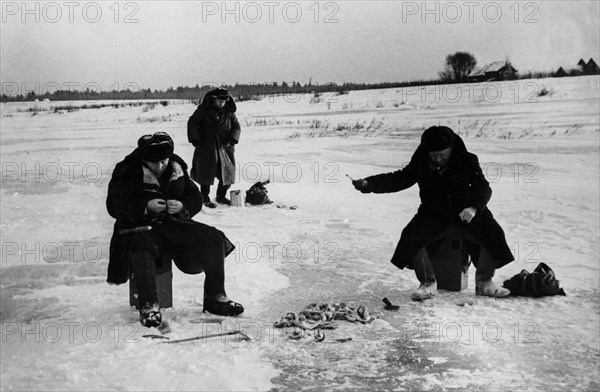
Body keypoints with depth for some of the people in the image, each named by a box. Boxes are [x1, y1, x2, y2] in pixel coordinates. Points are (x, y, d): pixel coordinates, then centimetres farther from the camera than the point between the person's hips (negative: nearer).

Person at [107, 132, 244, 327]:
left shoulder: (177, 169, 6)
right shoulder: (127, 172, -7)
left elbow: (196, 198, 10)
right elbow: (114, 207, -11)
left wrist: (183, 206, -14)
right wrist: (146, 207, -24)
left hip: (174, 225, 5)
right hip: (140, 227, -4)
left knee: (215, 239, -11)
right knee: (142, 248, -40)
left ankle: (215, 298, -2)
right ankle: (148, 306, -29)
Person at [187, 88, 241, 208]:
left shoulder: (229, 112, 4)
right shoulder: (204, 109, -3)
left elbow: (236, 127, 5)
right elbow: (192, 123, -1)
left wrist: (232, 139, -12)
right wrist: (195, 139, -10)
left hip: (224, 147, 3)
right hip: (206, 147, -3)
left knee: (228, 173, 3)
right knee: (206, 174, -2)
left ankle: (221, 196, 21)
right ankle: (205, 199, 10)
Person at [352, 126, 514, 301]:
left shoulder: (467, 160, -9)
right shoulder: (421, 162, -4)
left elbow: (483, 187, -14)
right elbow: (400, 179, 4)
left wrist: (474, 207, -35)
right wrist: (368, 184, -7)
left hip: (465, 213, -1)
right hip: (433, 216, 1)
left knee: (492, 233, -23)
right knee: (411, 237, -25)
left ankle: (484, 282, -4)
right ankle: (428, 283, -6)